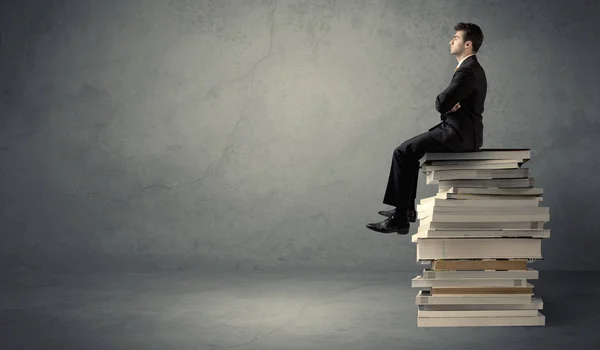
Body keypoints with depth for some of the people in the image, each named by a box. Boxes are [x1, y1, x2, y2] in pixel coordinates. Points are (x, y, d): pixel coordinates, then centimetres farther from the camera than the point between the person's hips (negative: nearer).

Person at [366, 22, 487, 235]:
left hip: (460, 134, -11)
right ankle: (407, 208, 22)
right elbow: (448, 102, 18)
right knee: (409, 149, 20)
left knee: (403, 152, -11)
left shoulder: (467, 71, -18)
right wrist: (449, 103, -6)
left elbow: (442, 104, -24)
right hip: (462, 131, 11)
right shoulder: (472, 68, 17)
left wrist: (445, 103, 0)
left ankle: (400, 219, -10)